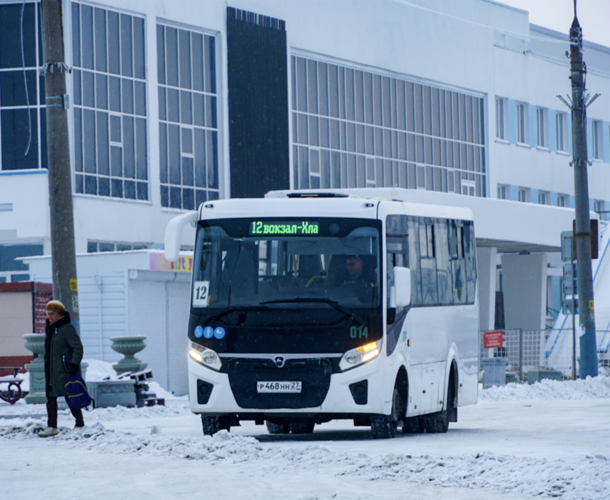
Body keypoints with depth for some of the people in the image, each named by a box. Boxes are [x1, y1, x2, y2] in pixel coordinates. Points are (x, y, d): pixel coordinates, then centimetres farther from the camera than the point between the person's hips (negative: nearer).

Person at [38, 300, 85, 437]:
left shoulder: (67, 328, -11)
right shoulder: (50, 329, 15)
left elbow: (78, 347, -15)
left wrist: (74, 364, -22)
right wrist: (47, 368, 19)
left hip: (65, 371, -8)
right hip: (51, 371, 9)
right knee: (50, 398, 5)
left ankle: (80, 424, 8)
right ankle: (51, 427, 8)